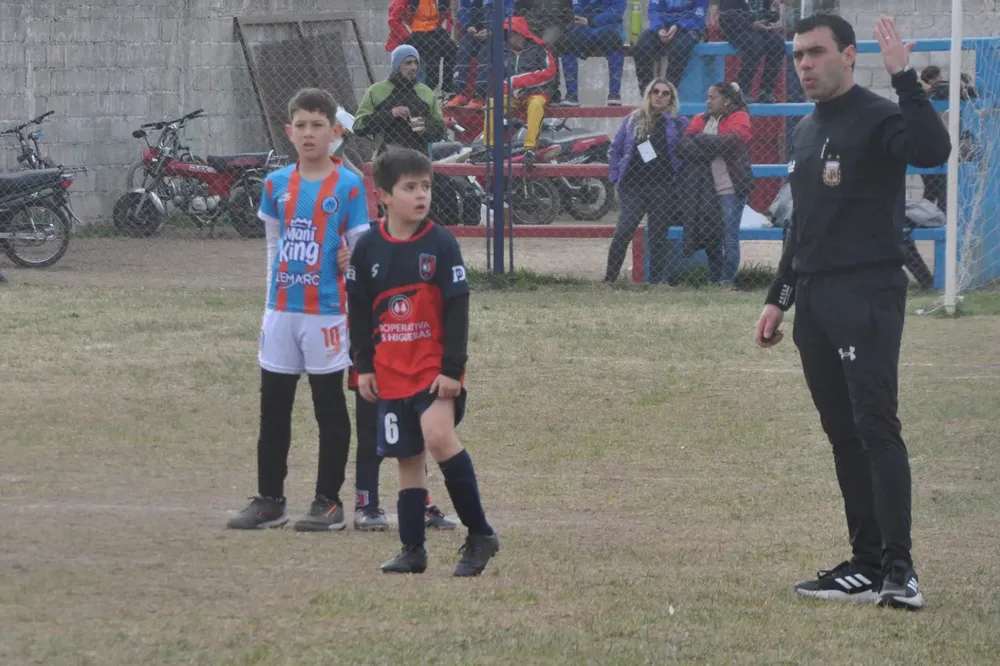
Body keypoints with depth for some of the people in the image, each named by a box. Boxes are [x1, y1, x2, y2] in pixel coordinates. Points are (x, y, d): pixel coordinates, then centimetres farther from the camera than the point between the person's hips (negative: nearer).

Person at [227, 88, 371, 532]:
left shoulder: (348, 186, -5)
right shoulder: (277, 185, 7)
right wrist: (272, 304, 12)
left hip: (327, 312, -5)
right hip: (282, 311, 5)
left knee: (330, 408, 4)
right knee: (273, 408, 8)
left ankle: (329, 502, 10)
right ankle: (269, 500, 16)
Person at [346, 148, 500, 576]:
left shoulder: (441, 243, -6)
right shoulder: (368, 248, 2)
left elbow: (457, 308, -7)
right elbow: (359, 311, 10)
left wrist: (453, 367, -11)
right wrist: (363, 366, 7)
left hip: (435, 367, -4)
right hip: (391, 372, 4)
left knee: (438, 436, -23)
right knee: (408, 459, 8)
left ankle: (480, 534, -13)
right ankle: (413, 550, 15)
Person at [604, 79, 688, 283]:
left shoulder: (678, 124, 6)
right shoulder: (632, 120, 12)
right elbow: (614, 150, 17)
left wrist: (678, 180, -4)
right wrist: (616, 176, 8)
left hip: (663, 187, -1)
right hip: (633, 186, 1)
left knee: (659, 237, 3)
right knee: (623, 232, -11)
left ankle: (656, 282, 9)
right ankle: (609, 280, -9)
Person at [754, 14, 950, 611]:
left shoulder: (878, 119, -8)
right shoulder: (806, 132, 18)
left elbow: (933, 151, -30)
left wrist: (905, 77, -30)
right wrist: (779, 297, 23)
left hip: (867, 295, -9)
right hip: (813, 300, 9)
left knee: (876, 427, -14)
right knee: (843, 434, 8)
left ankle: (899, 570, -17)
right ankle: (867, 565, 11)